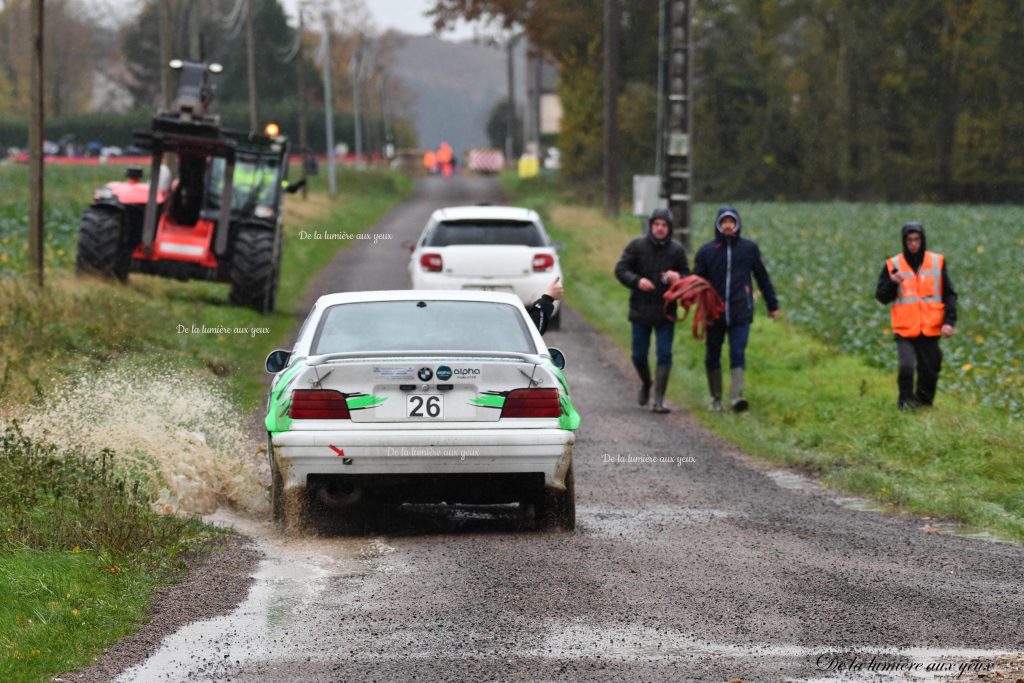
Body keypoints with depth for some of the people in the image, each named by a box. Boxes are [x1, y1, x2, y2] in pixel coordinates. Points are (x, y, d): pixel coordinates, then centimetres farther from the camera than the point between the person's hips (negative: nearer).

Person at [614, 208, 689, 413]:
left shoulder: (677, 250, 1)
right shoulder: (636, 246, -2)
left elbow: (687, 276, 6)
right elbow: (620, 269, -3)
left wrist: (678, 277, -18)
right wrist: (637, 281, -22)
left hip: (666, 311, 0)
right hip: (641, 309, 0)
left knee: (664, 355, -7)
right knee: (639, 355, 8)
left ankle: (659, 399, -4)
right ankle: (646, 384, 37)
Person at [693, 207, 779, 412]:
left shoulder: (749, 248, 4)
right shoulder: (706, 251, 3)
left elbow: (762, 277, 13)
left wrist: (772, 304, 16)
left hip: (741, 313, -1)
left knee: (738, 353, -13)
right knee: (712, 357, 8)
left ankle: (736, 396, -20)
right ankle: (716, 398, 20)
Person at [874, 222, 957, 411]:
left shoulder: (937, 262, 4)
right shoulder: (893, 265, 2)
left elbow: (949, 294, 7)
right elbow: (881, 296, 2)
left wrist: (949, 321, -4)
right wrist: (892, 282, -17)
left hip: (930, 330, 2)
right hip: (905, 331, -2)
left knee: (930, 371, 5)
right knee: (906, 367, -18)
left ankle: (924, 401, 27)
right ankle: (905, 401, 2)